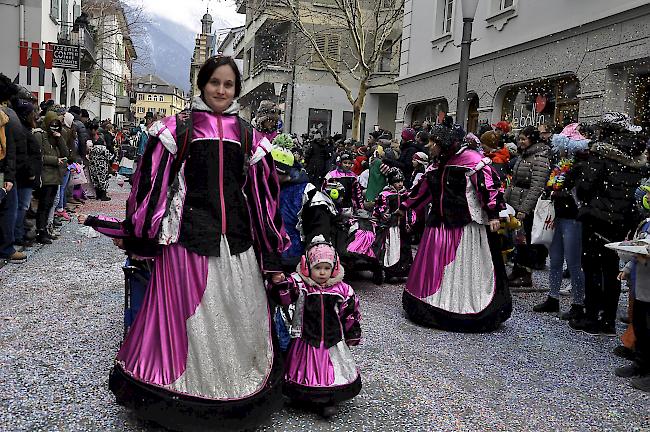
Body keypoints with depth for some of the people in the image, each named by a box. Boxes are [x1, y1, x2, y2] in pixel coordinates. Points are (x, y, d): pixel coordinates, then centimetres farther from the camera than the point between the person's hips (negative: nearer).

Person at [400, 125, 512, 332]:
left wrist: (493, 214, -21)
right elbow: (425, 188, 22)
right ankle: (434, 306, 20)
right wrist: (405, 206, 26)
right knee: (435, 265, 9)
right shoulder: (439, 164, 13)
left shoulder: (472, 160, -10)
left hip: (466, 226, -7)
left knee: (466, 268, 0)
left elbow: (488, 185, -15)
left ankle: (469, 308, 11)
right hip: (441, 223, 7)